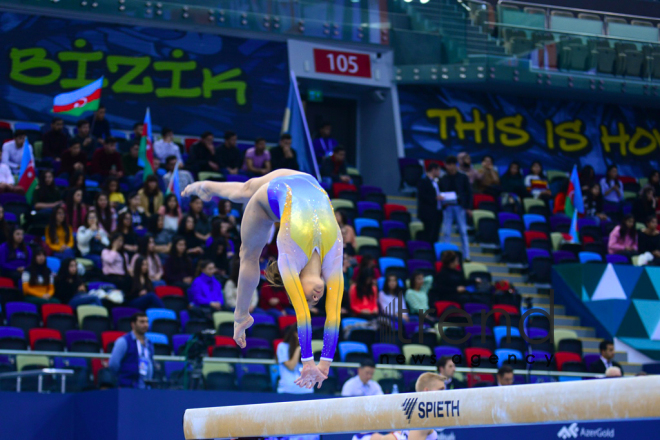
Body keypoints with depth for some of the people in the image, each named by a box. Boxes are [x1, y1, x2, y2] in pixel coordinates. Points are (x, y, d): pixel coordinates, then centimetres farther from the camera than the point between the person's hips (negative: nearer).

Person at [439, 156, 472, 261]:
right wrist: (441, 199, -13)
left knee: (463, 232, 2)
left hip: (460, 206, -1)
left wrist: (468, 207, -2)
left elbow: (469, 192, 4)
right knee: (446, 233, 0)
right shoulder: (443, 179, 7)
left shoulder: (462, 178, 3)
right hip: (447, 207, 1)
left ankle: (466, 256, 7)